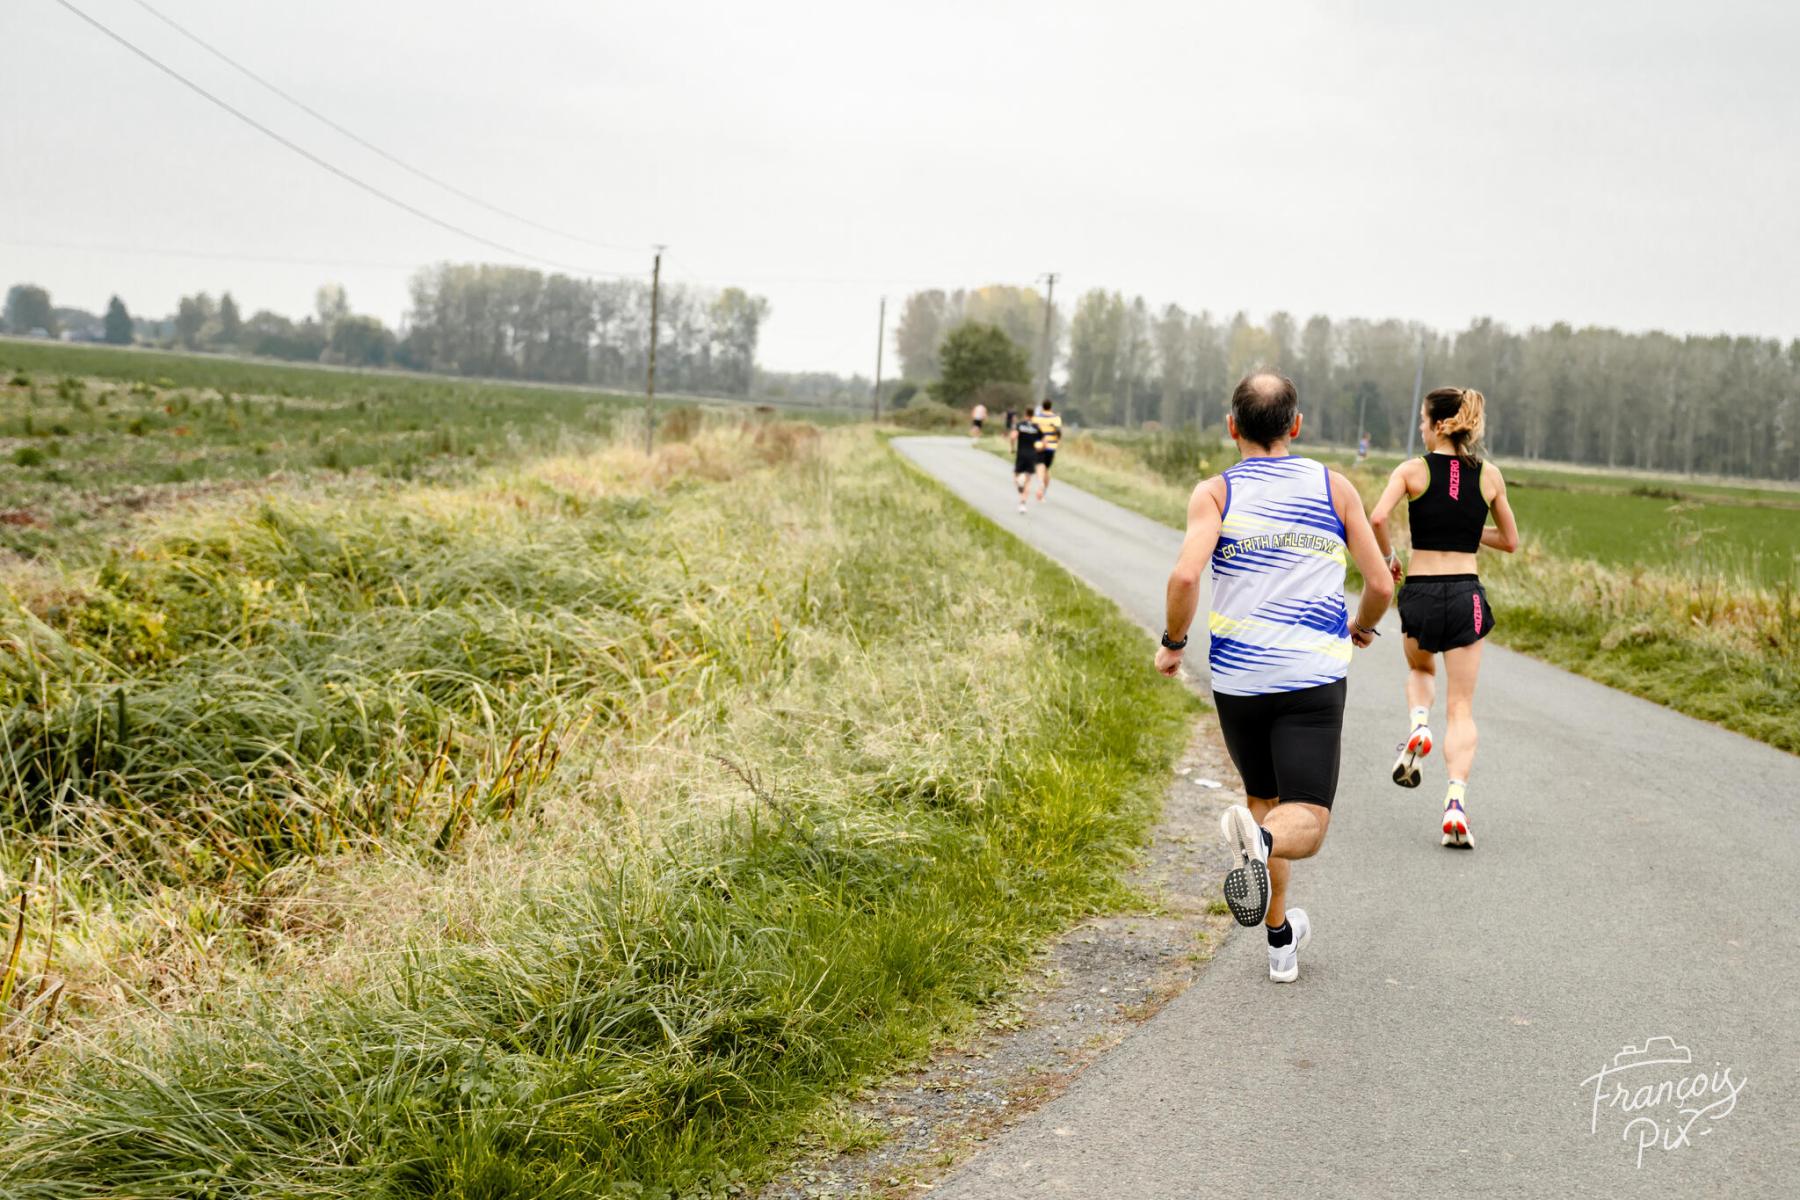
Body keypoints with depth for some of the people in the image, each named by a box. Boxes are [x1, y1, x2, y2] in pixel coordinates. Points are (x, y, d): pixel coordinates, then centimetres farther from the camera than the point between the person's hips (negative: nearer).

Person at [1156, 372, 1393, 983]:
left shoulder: (1215, 493, 0)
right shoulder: (1335, 487, 5)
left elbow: (1185, 575, -16)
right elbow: (1380, 584, 4)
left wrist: (1172, 642, 0)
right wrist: (1360, 626, 25)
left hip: (1238, 676, 1)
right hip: (1315, 678, -1)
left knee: (1264, 801, 22)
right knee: (1305, 824, -5)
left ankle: (1281, 938, 28)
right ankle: (1260, 839, -40)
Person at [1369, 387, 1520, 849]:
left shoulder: (1413, 470, -3)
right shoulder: (1489, 476, 5)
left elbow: (1378, 518, -18)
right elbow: (1509, 540, 14)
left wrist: (1388, 556, 0)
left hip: (1420, 590, -1)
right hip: (1467, 593, 1)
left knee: (1421, 670, 32)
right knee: (1461, 707, 4)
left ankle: (1418, 725, 1)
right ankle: (1456, 799, -14)